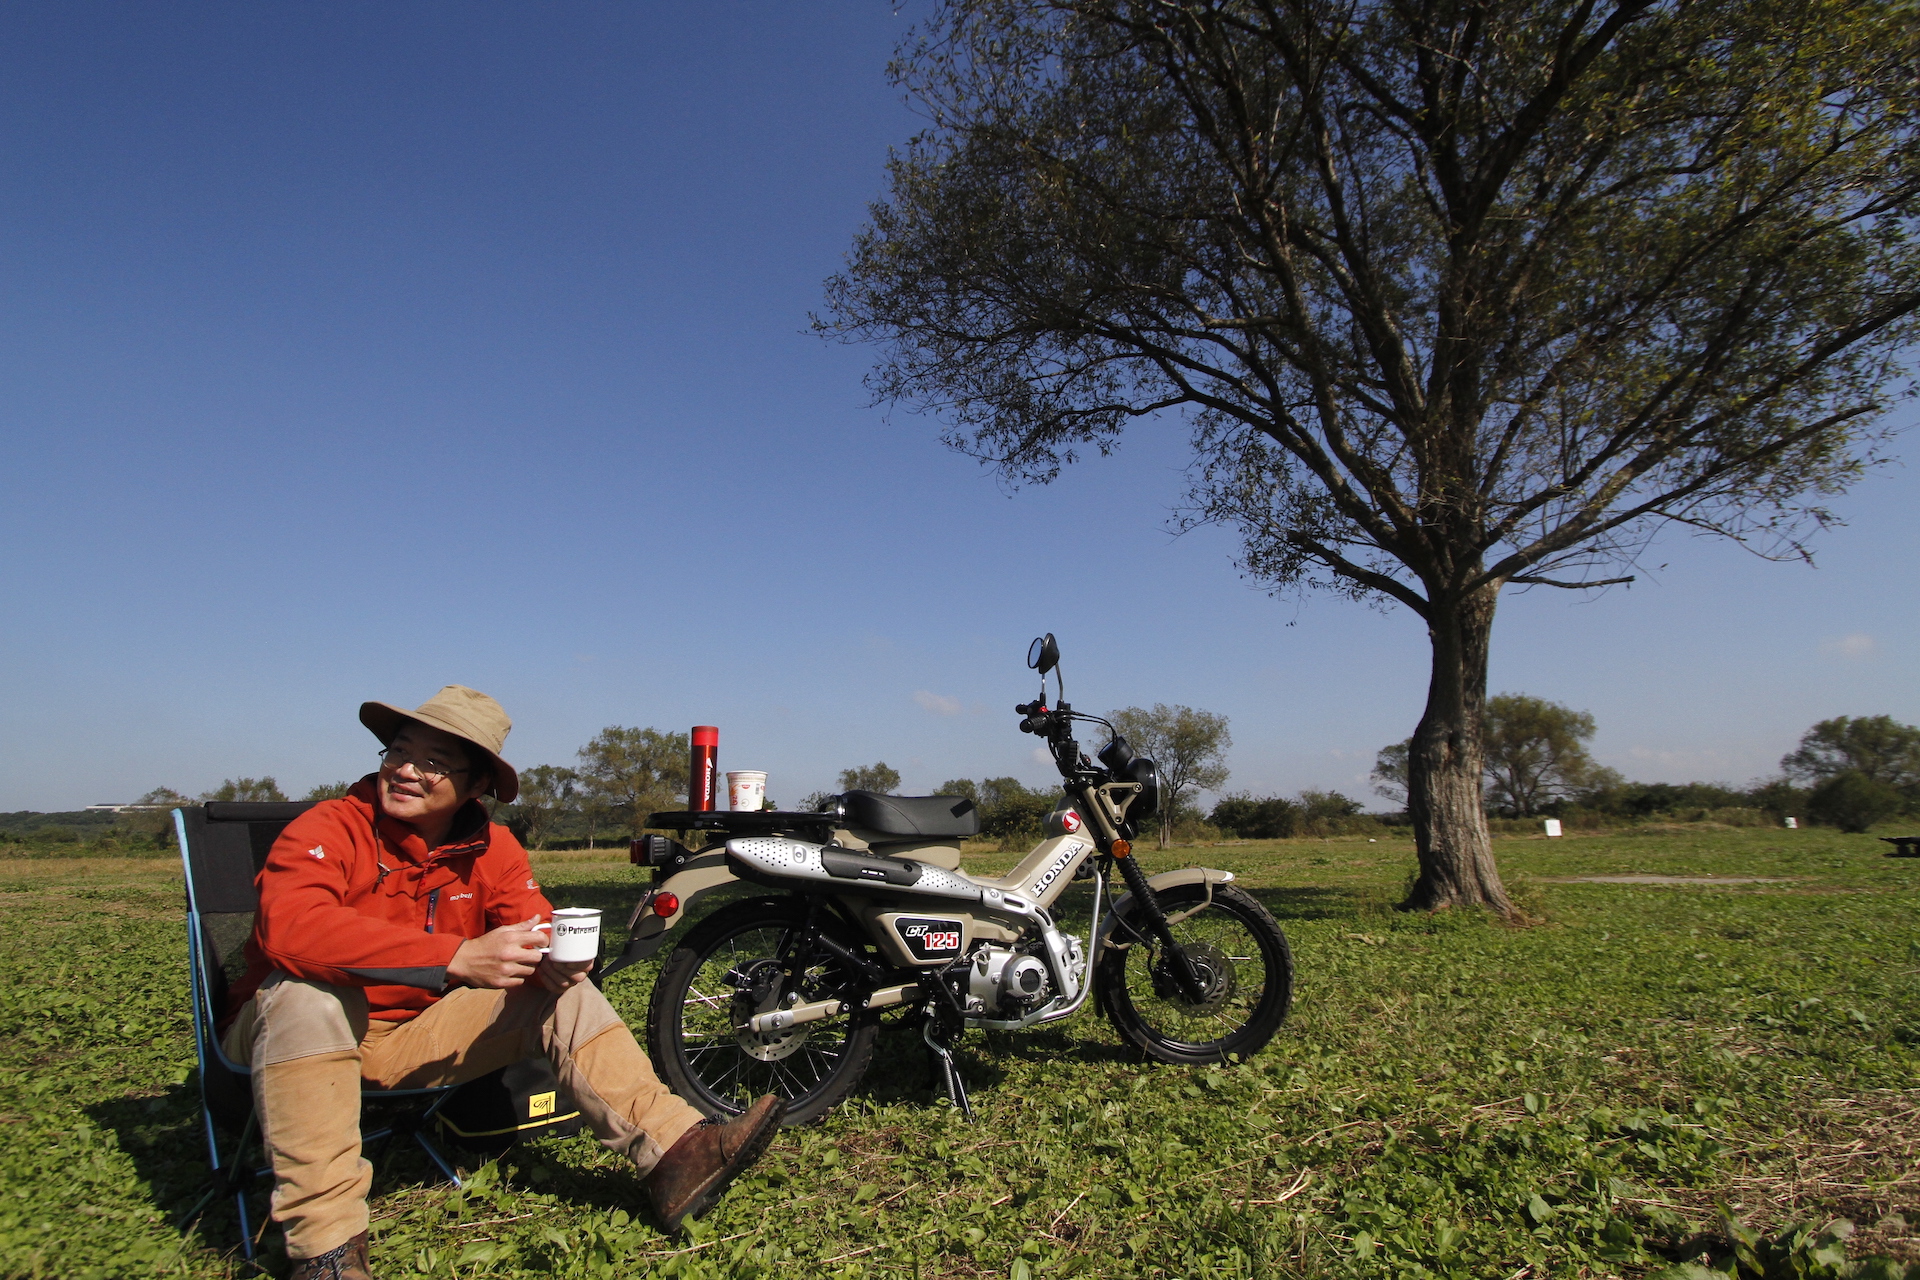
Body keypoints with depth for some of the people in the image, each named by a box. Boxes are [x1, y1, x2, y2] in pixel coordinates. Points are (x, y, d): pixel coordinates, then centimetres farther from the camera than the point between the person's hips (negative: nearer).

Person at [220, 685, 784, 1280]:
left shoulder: (493, 849, -4)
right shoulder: (328, 828, -19)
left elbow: (537, 930, -5)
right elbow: (290, 925, -38)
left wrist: (559, 956, -33)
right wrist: (460, 958, -45)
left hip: (418, 1033, 4)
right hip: (296, 1031, -4)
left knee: (565, 995, -11)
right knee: (310, 992, -37)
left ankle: (675, 1152, -20)